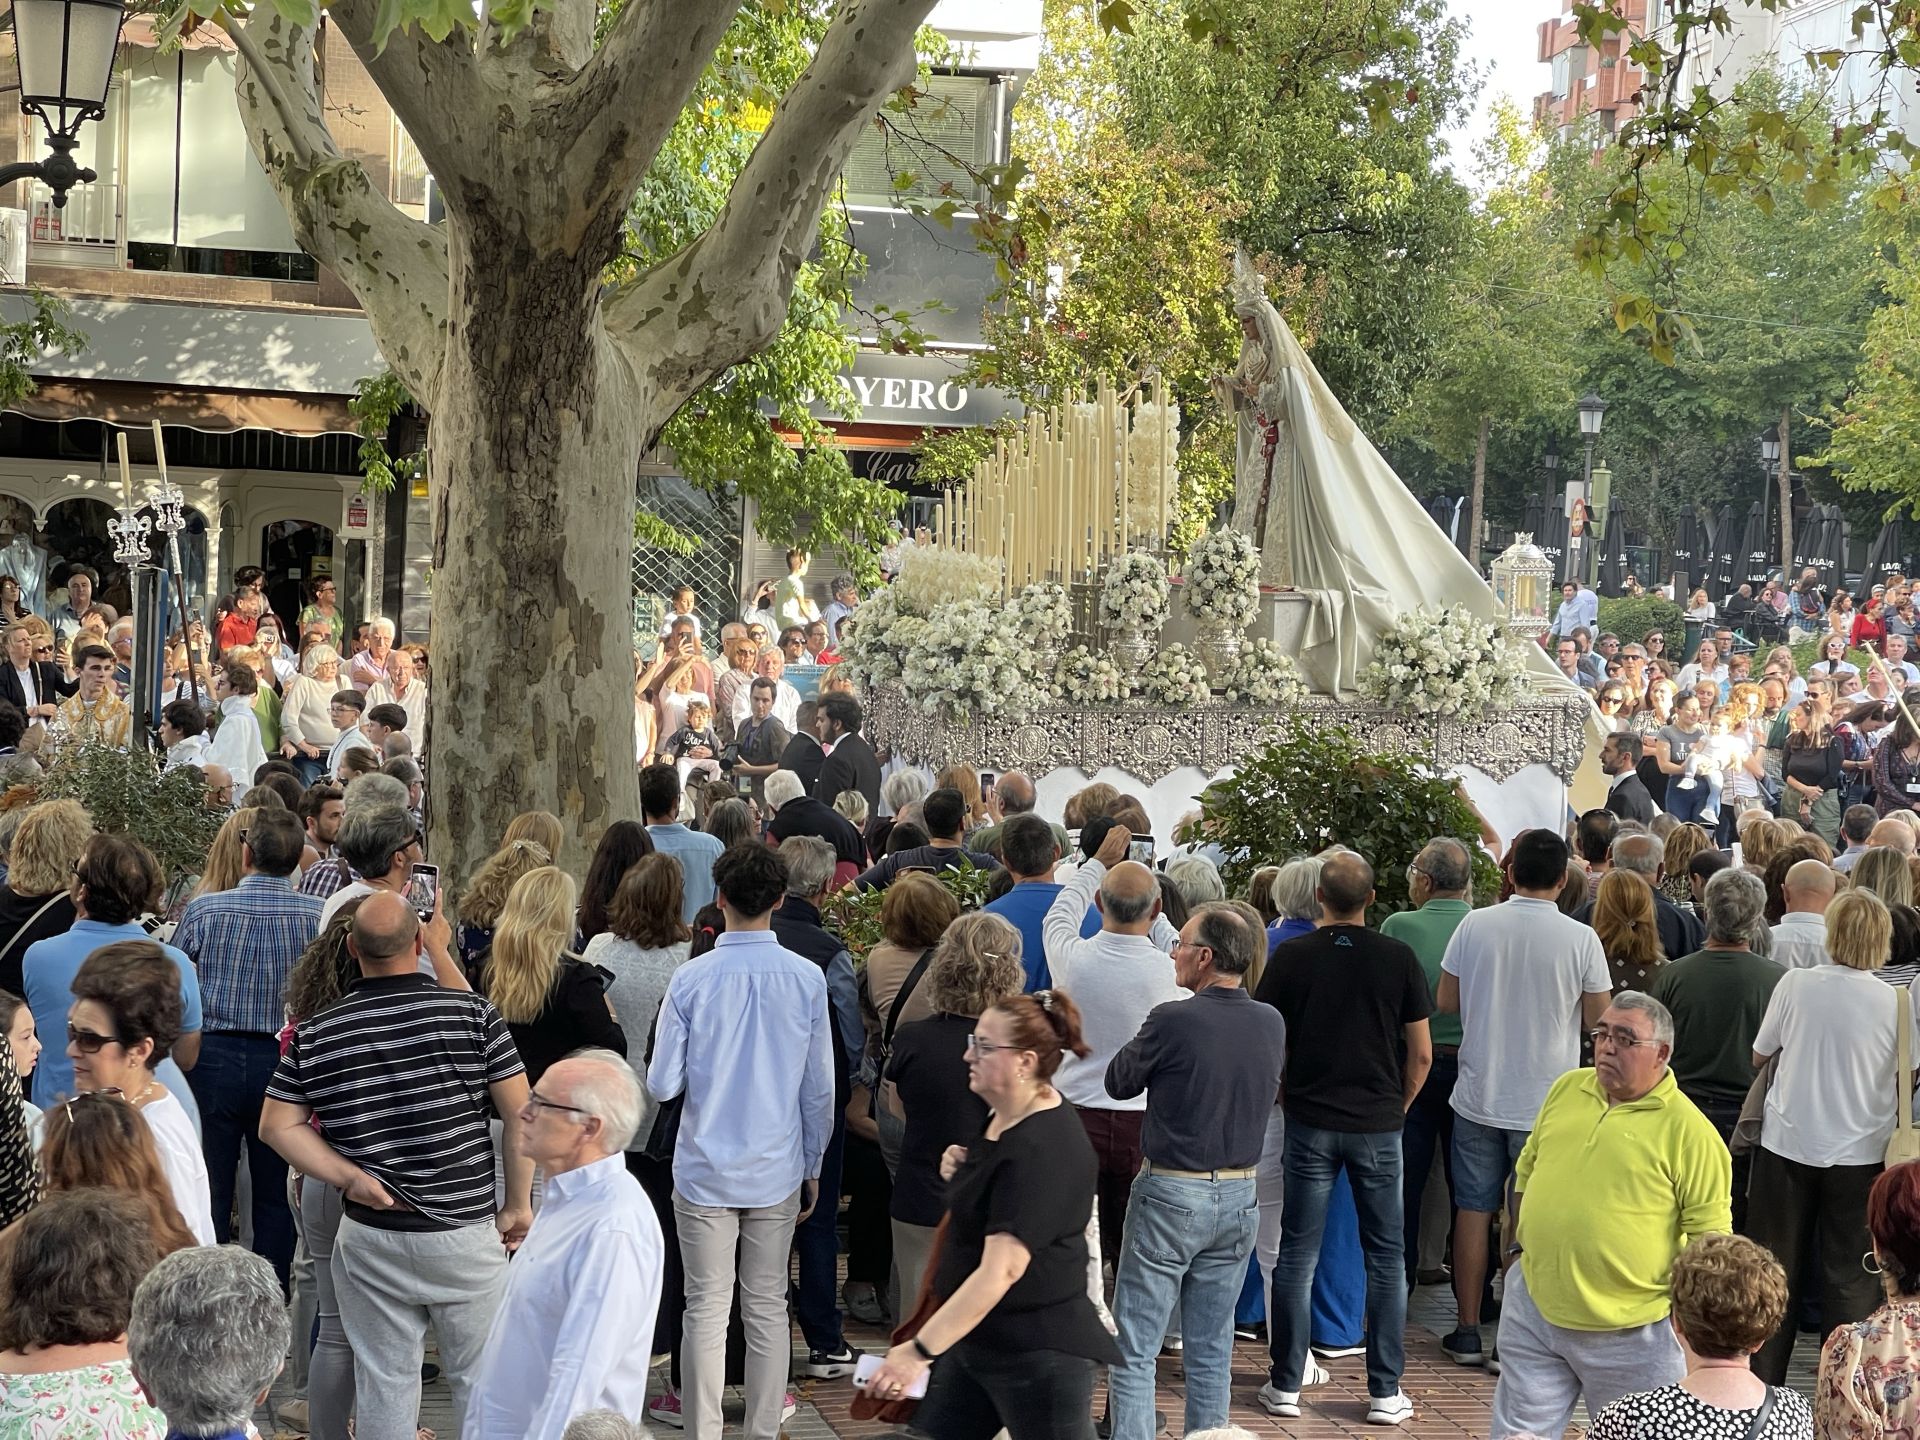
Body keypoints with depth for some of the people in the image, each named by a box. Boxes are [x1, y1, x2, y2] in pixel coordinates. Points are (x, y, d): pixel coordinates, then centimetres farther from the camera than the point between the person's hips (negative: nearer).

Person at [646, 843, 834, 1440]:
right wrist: (812, 1166, 13)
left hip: (705, 1169, -2)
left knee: (707, 1307, 5)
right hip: (777, 1169, 2)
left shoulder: (691, 978, -11)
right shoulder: (807, 978, -6)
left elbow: (661, 1084, -8)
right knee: (768, 1305, 12)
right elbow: (820, 1089, 0)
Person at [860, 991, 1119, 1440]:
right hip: (976, 1335, 10)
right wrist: (960, 1170, 3)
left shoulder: (1042, 1152, -24)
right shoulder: (1006, 1114, 6)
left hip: (1037, 1352, -10)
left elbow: (1000, 1271, -30)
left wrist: (921, 1351, -32)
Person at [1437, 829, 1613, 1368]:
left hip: (1478, 1095, 2)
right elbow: (1598, 1018, -4)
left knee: (1473, 1211, 11)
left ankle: (1468, 1331, 18)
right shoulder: (1580, 939, -11)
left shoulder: (1475, 925, -7)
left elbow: (1446, 1001, 0)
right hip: (1545, 1101, -2)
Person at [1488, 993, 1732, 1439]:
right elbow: (1527, 1168, 20)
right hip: (1535, 1307, 5)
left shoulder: (1688, 1130, -10)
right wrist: (1521, 1243, 14)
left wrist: (1682, 1309, -12)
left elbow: (1709, 1235, -9)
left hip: (1628, 1332, -5)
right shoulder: (1566, 1090, 7)